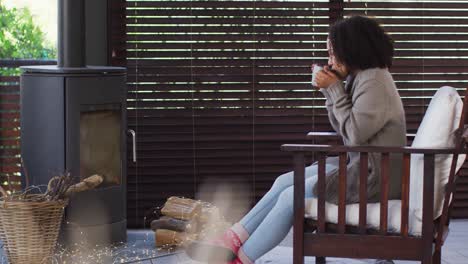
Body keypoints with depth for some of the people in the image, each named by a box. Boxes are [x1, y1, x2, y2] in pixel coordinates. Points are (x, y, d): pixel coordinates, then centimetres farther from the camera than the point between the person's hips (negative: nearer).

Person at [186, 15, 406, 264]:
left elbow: (355, 133, -21)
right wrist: (329, 91, 1)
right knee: (284, 182, 1)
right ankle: (231, 241, -2)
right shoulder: (359, 77, 14)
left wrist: (335, 90, -16)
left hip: (372, 175, -10)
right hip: (358, 163, 10)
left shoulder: (374, 81, -17)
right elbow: (344, 131, 14)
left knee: (291, 196, -13)